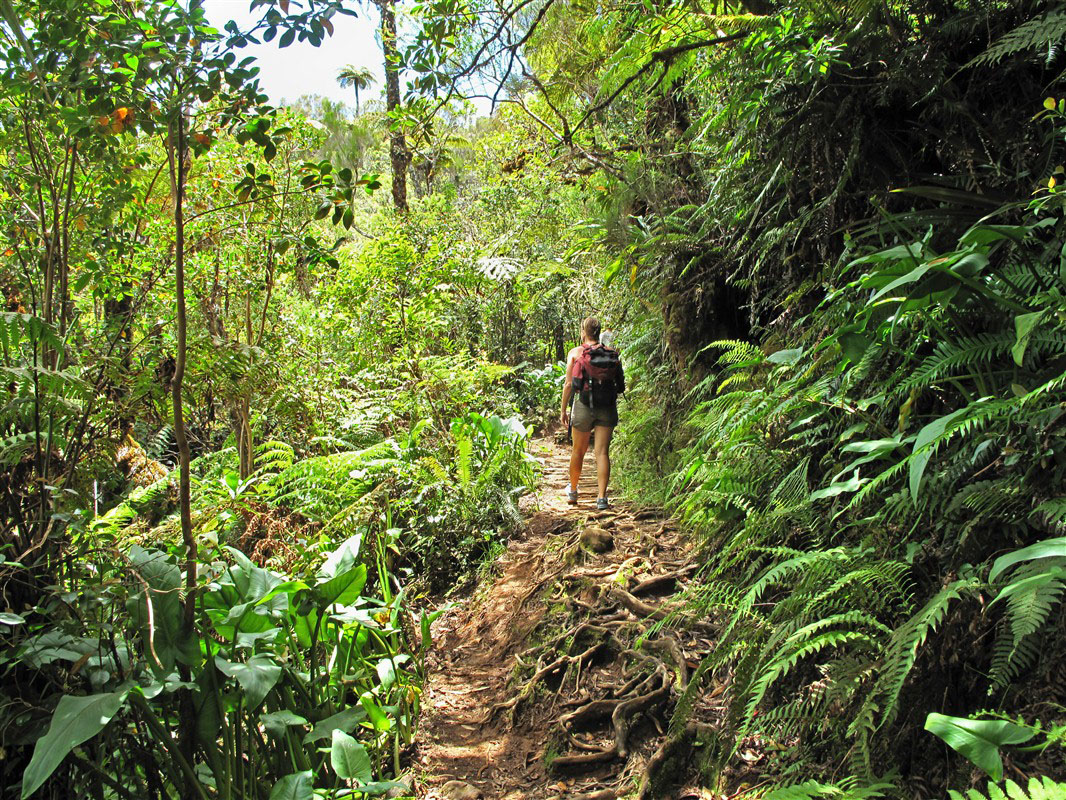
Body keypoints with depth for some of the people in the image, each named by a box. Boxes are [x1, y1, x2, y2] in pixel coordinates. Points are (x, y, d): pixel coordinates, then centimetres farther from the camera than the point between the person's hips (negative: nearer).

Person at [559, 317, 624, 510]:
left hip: (584, 406, -1)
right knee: (602, 452, 1)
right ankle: (602, 498, -6)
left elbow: (568, 384, -4)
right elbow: (621, 386, 4)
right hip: (608, 407, 1)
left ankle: (573, 491, 32)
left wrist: (563, 410, 3)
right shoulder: (612, 355, 4)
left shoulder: (575, 353, -2)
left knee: (578, 450, 15)